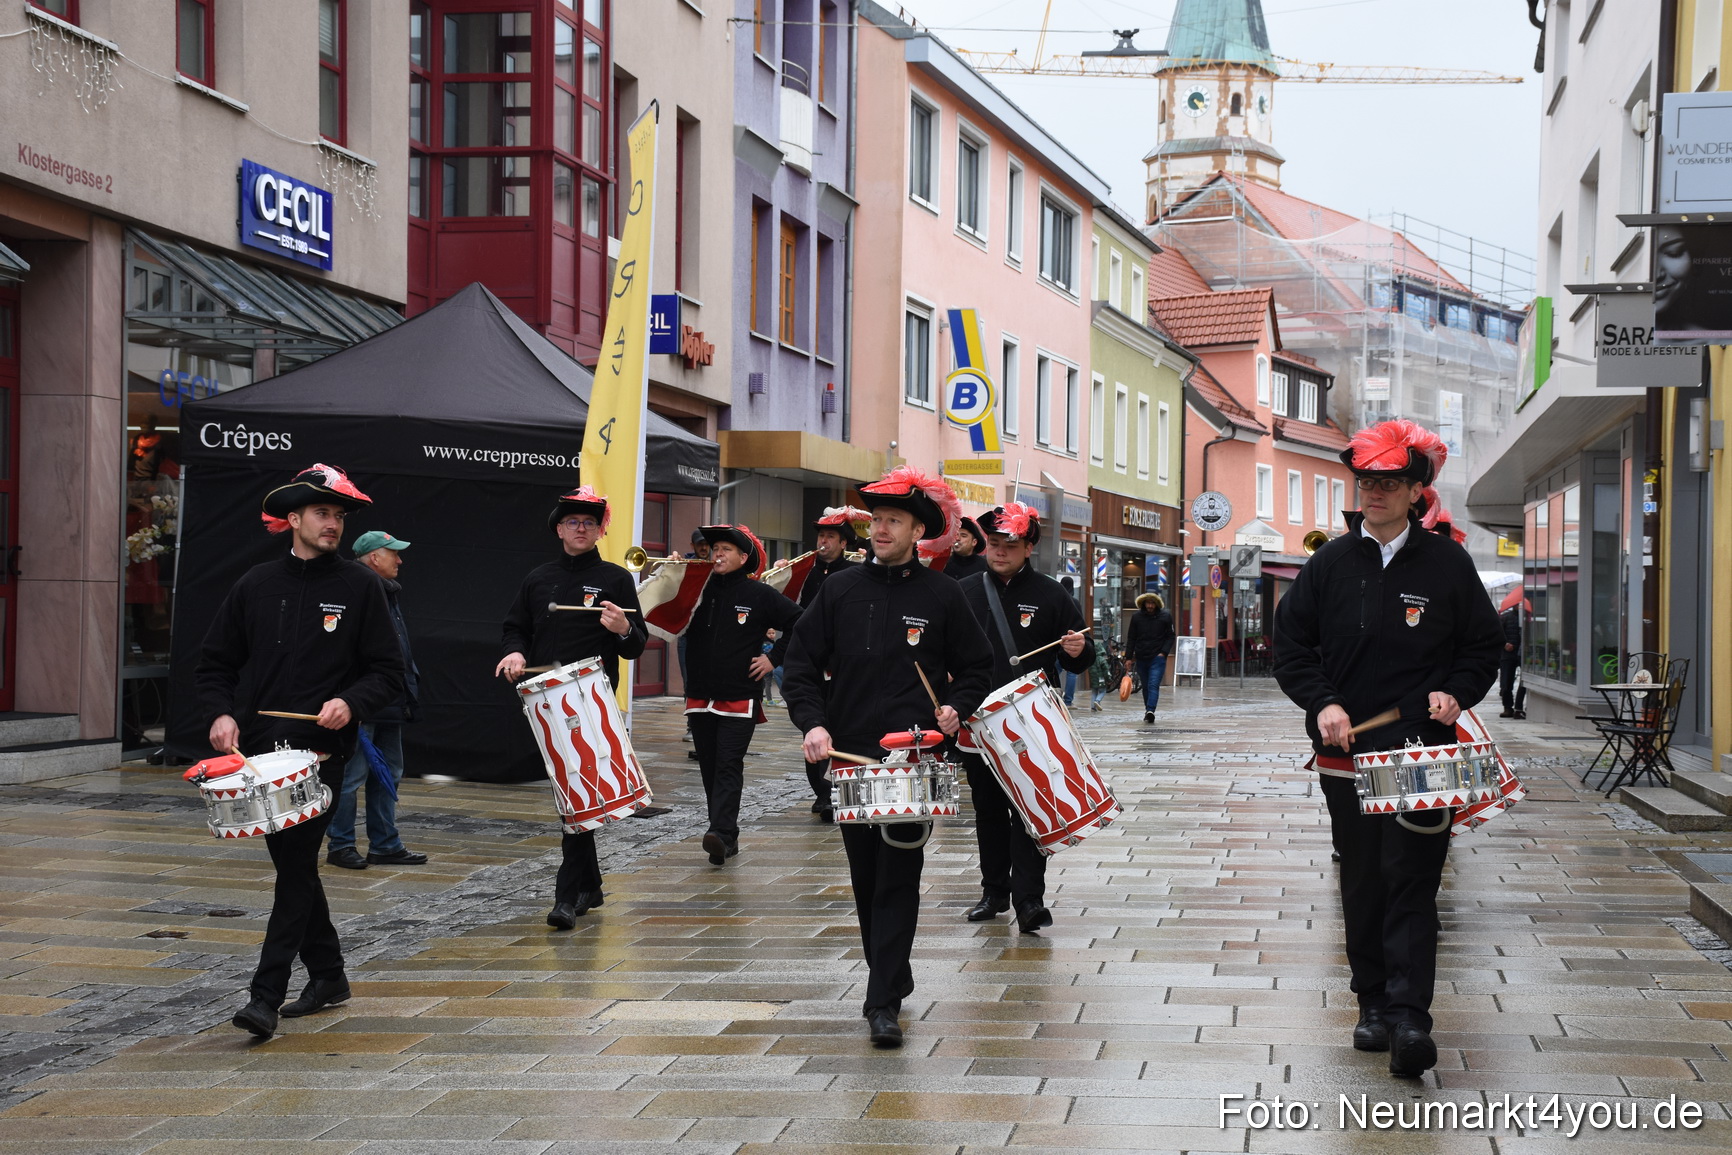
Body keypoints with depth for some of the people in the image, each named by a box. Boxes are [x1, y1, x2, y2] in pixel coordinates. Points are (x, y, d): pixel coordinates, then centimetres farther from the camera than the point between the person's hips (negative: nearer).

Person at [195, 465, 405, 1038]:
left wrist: (350, 703, -18)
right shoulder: (255, 584, 9)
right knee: (292, 865, 13)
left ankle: (266, 995, -12)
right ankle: (328, 974, 28)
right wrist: (221, 713, -4)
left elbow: (389, 671, 1)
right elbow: (215, 662, 14)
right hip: (259, 748, 4)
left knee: (296, 864, -11)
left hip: (322, 749, -4)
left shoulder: (359, 586, 1)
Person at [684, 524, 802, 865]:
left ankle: (721, 833, -23)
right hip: (700, 694, 5)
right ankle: (728, 838, 15)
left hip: (741, 699, -4)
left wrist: (773, 658, -4)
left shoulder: (760, 595, -2)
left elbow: (800, 624, 0)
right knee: (709, 769, 7)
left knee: (728, 766, -13)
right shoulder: (699, 590, 8)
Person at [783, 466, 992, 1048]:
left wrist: (956, 708, -7)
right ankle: (894, 977, 27)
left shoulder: (942, 596, 3)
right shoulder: (840, 590, 7)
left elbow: (975, 668, 12)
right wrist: (813, 722, -7)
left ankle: (883, 1003, -10)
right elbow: (802, 663, 7)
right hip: (850, 756, 3)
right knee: (866, 877, 10)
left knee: (898, 879, -8)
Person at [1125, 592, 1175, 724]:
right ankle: (1148, 710, 22)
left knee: (1153, 685, -15)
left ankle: (1150, 711, -26)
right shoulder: (1136, 617, 4)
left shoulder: (1165, 616, 0)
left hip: (1157, 657, -3)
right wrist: (1129, 657, 4)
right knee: (1145, 687, 11)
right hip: (1141, 658, 3)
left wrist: (1163, 652, -8)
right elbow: (1131, 638, 8)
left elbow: (1170, 637, 5)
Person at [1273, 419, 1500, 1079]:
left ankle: (1409, 1017, -14)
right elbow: (1291, 645, 8)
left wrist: (1456, 692, -10)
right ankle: (1373, 1004, 20)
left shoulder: (1447, 564, 2)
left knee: (1411, 880, -10)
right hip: (1346, 751, 3)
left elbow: (1483, 647, 9)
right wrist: (1322, 703, -7)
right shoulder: (1330, 563, 6)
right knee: (1362, 882, 9)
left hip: (1421, 752, -3)